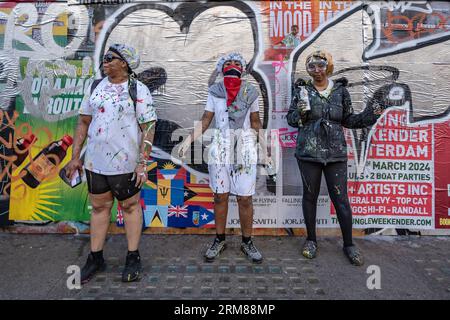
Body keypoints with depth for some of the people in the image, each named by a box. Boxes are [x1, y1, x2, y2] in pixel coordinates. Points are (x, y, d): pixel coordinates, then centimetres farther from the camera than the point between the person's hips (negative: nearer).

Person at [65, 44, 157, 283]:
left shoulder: (138, 90, -6)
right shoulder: (97, 87, 8)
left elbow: (148, 128, -11)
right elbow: (83, 122, 12)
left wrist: (143, 163, -16)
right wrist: (75, 156, 9)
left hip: (124, 163, -5)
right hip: (95, 162, 5)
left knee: (130, 207, 8)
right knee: (99, 207, 14)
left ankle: (133, 258, 23)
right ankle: (96, 258, 28)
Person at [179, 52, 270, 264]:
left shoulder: (250, 92, 6)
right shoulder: (214, 91, 5)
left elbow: (256, 123, 11)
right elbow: (205, 120, 5)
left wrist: (265, 148, 5)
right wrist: (189, 139, -8)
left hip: (245, 148, 0)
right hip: (220, 147, 0)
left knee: (245, 198, 1)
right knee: (220, 196, 7)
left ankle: (247, 242, 20)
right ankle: (219, 240, 24)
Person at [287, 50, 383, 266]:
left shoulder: (341, 90, 6)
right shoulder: (302, 90, 2)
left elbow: (347, 120, 13)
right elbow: (291, 119, 3)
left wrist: (368, 116, -3)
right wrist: (300, 112, -17)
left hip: (336, 153, 1)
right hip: (308, 152, 0)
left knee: (341, 199, 2)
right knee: (310, 195, 10)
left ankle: (348, 244, 20)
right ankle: (311, 240, 27)